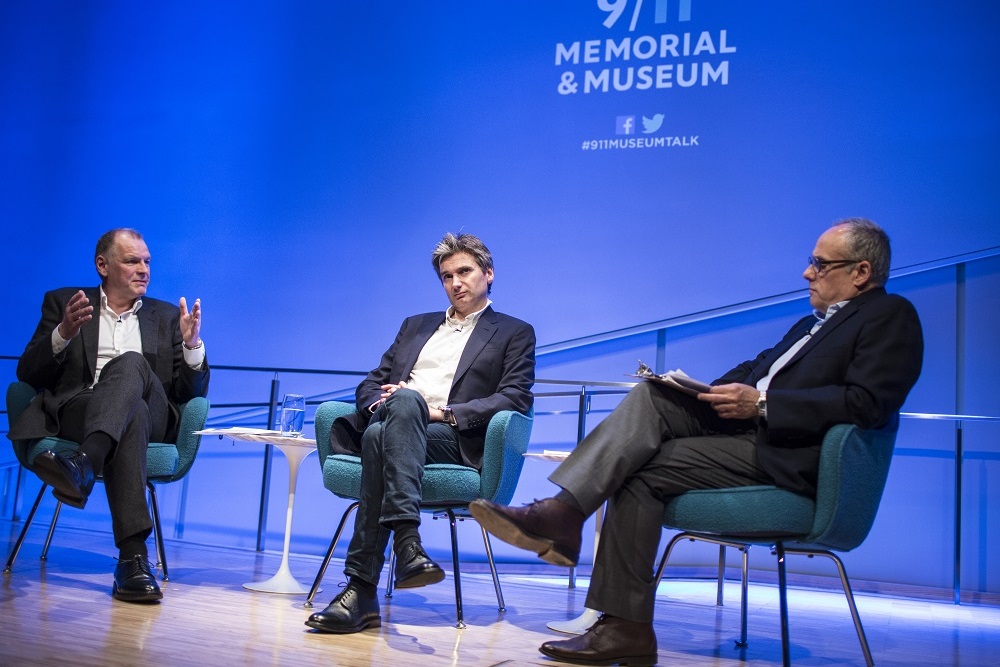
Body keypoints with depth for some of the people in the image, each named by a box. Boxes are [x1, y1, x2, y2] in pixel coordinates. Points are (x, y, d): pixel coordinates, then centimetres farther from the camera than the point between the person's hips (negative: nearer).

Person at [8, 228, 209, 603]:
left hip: (152, 422, 1)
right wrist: (64, 333, -10)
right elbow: (28, 374, 9)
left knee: (131, 362, -34)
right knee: (133, 414, -38)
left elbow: (191, 394, 15)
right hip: (74, 413, -1)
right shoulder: (62, 302, 21)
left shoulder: (166, 316, 24)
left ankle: (83, 465, -57)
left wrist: (192, 344, -5)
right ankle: (134, 558, -50)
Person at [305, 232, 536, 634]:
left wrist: (443, 412, -11)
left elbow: (515, 398, 1)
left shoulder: (515, 333, 17)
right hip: (387, 424, 4)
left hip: (454, 441, -3)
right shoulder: (416, 325, 31)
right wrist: (379, 403, -2)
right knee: (378, 433, -35)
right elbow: (371, 382, 25)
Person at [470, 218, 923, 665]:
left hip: (786, 455, -8)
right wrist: (704, 392, -1)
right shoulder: (814, 323, 27)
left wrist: (760, 404, -20)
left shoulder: (891, 317, 0)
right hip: (746, 426, 8)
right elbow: (753, 370, 20)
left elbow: (867, 404, -16)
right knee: (652, 397, -16)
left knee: (643, 470, -19)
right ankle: (562, 514, -27)